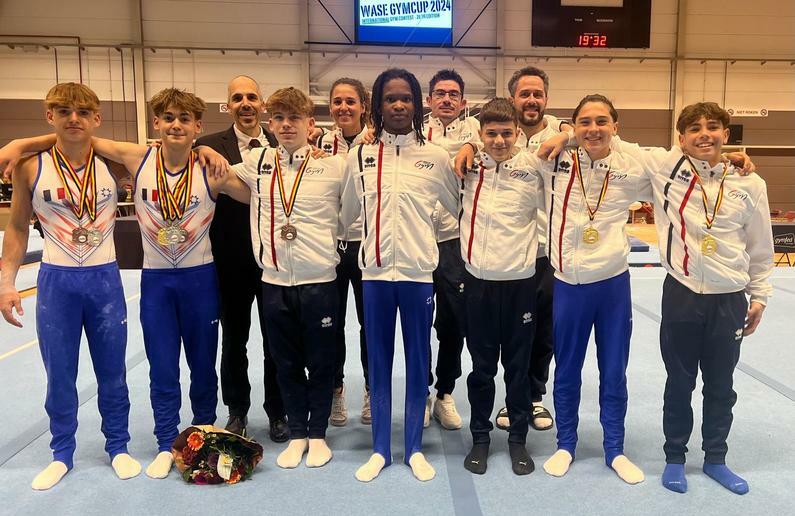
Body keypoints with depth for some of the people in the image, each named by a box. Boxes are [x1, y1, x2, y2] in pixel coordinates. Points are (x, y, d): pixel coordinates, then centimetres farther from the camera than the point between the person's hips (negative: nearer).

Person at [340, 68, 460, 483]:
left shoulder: (436, 157, 1)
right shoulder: (359, 156, 4)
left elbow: (459, 206, 12)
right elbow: (345, 213, 12)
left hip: (418, 270, -1)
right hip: (375, 270, 1)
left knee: (418, 360, 8)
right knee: (378, 361, 9)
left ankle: (414, 449, 23)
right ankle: (380, 449, 23)